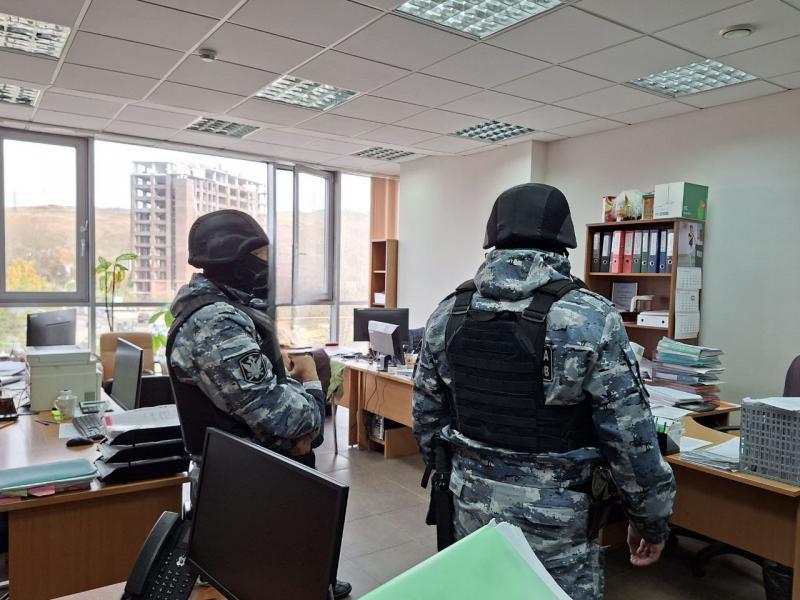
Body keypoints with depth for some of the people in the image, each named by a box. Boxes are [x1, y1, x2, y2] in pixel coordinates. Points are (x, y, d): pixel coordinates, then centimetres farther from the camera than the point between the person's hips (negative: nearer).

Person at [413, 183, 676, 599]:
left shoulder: (448, 315, -4)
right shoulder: (591, 319, -18)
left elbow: (427, 417, 4)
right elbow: (631, 438, -14)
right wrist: (651, 520, 1)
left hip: (470, 506, 5)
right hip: (552, 518, -4)